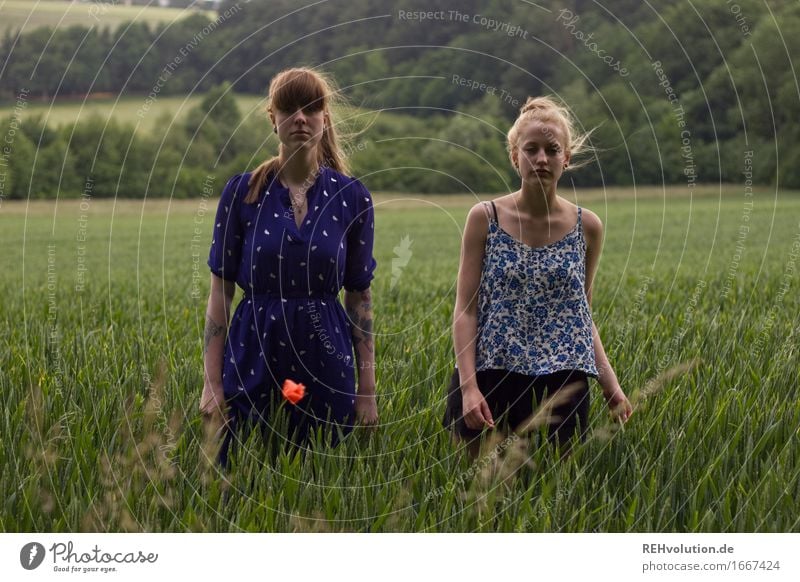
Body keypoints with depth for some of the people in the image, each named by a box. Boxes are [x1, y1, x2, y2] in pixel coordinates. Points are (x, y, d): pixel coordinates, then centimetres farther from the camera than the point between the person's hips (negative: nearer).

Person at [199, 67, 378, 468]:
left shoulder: (351, 197, 2)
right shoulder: (242, 192, -1)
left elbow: (360, 298, 5)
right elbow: (220, 289, 0)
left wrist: (368, 389, 2)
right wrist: (212, 382, -5)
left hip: (324, 363, 1)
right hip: (254, 360, -1)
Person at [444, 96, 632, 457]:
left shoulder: (587, 227, 4)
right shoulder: (484, 218, -1)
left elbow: (582, 314, 12)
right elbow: (465, 309, -2)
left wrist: (610, 382, 2)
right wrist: (468, 386, -12)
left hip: (560, 384, 1)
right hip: (490, 377, -1)